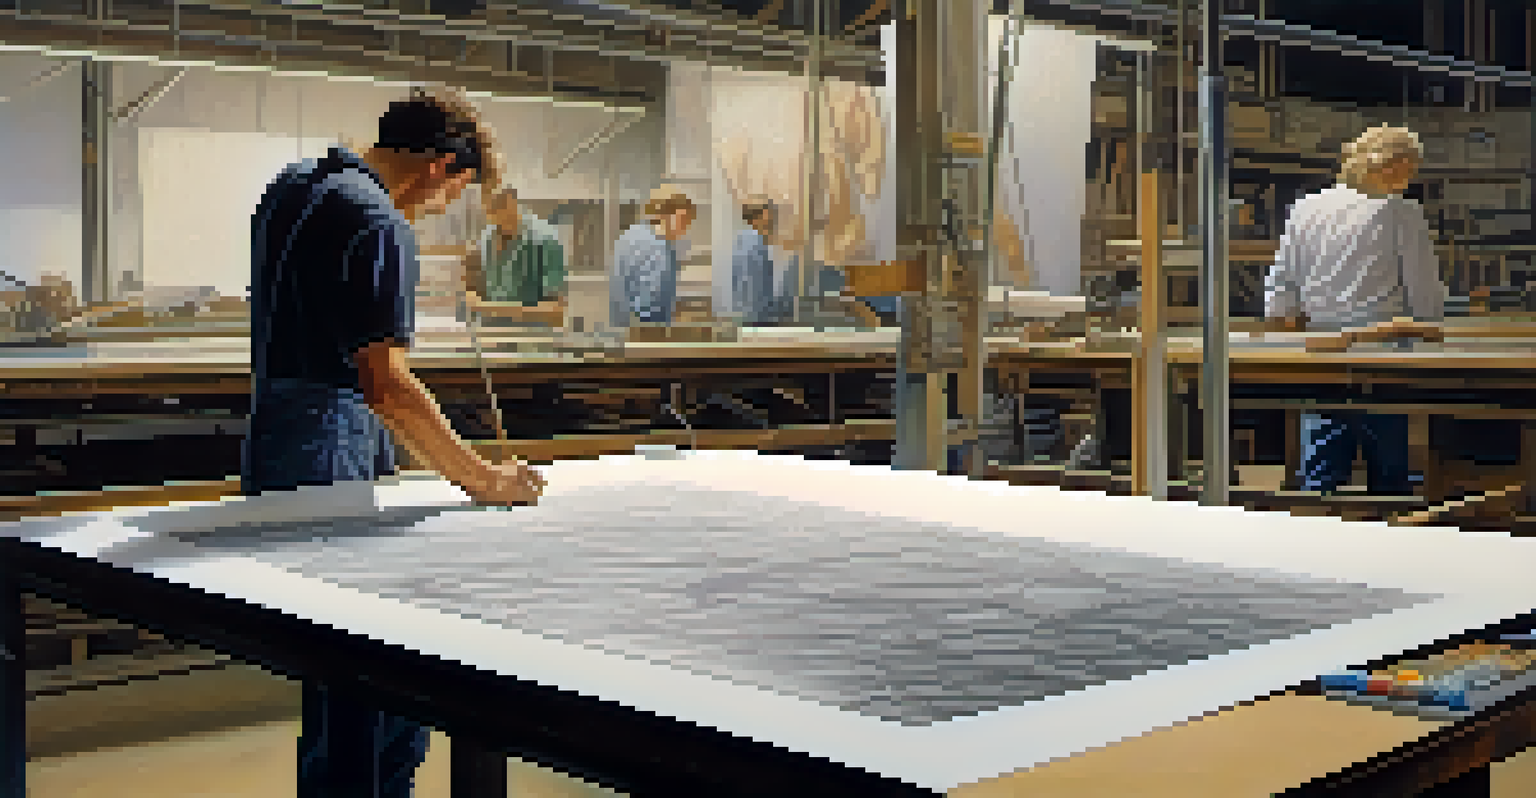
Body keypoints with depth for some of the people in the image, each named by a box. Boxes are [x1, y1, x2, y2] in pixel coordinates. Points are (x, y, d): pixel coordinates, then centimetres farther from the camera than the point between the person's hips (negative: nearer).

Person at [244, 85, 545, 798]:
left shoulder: (291, 186, 16)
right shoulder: (379, 226, -15)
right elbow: (385, 385, -21)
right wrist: (481, 479, -16)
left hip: (272, 459, 10)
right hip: (334, 472, -10)